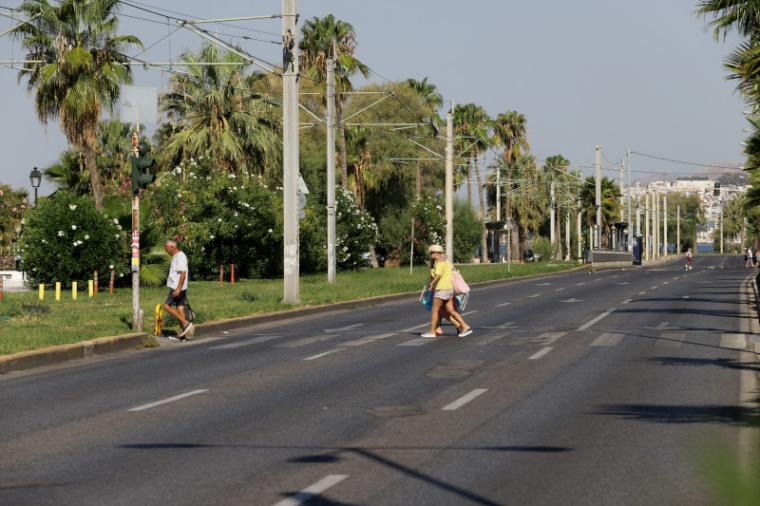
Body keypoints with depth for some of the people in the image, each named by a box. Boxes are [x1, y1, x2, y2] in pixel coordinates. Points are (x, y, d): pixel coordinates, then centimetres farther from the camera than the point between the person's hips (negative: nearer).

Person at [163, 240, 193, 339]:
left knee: (167, 306, -10)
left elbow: (183, 274, -22)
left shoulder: (180, 257, -15)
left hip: (177, 288, -10)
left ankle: (185, 323, -12)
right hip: (176, 287, 10)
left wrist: (178, 288, -27)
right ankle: (184, 332, 5)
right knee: (180, 309, 7)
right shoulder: (176, 256, 16)